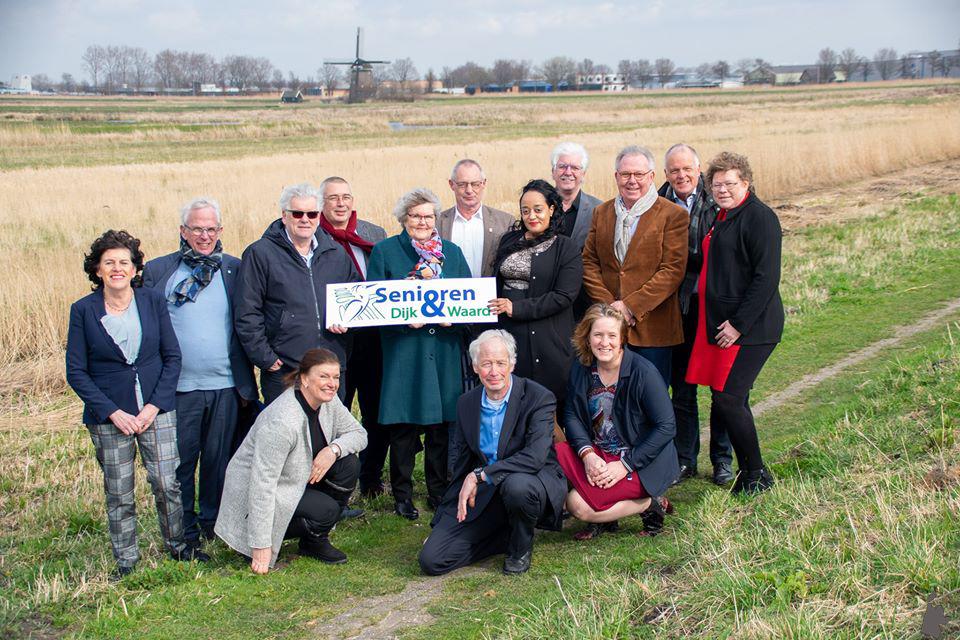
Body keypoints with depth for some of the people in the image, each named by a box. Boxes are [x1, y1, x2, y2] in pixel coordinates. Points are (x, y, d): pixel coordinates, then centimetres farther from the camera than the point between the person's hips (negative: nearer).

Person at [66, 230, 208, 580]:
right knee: (119, 494, 5)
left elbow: (172, 357, 4)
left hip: (157, 410, 1)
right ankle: (125, 561, 19)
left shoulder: (153, 301, 2)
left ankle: (178, 545, 21)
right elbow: (76, 372, -1)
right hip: (108, 416, -1)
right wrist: (113, 413, -10)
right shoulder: (83, 310, -2)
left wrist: (154, 406, -7)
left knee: (167, 484, 0)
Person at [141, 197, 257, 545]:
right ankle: (185, 530, 18)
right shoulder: (158, 271, 2)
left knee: (219, 458, 11)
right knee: (180, 460, 5)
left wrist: (246, 381, 4)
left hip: (225, 386, 1)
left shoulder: (235, 269, 6)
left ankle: (213, 522, 26)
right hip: (179, 386, -1)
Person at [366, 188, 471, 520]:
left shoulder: (452, 252, 13)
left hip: (444, 352, 3)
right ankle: (402, 495, 12)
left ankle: (439, 491, 18)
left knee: (442, 423, 5)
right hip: (403, 351, -2)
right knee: (404, 425, 0)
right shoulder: (384, 251, 4)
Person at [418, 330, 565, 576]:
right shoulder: (466, 403, 5)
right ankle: (508, 535, 10)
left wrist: (479, 475, -26)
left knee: (516, 485, -42)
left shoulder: (538, 398, -12)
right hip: (484, 493, 4)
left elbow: (535, 457, -25)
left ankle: (521, 546, -8)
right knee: (431, 560, -11)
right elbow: (459, 461, 16)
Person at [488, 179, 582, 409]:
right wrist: (495, 308, 5)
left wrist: (517, 308, -15)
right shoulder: (509, 241, 13)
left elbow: (564, 296, -11)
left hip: (547, 341, -4)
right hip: (507, 332, 4)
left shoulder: (566, 248, -3)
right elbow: (496, 282, 21)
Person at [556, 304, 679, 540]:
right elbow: (571, 416, -1)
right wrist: (587, 455, -20)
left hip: (641, 464, -6)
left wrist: (625, 465, -19)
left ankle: (650, 504, -1)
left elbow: (666, 427, -16)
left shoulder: (643, 372, -16)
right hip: (598, 455, 6)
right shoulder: (581, 370, 1)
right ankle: (603, 518, -2)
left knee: (578, 505, -22)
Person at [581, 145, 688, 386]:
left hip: (652, 327, -3)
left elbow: (673, 270, -10)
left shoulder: (673, 215, -3)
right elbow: (589, 262, 9)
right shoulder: (601, 213, 12)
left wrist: (631, 305, -15)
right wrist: (608, 305, -6)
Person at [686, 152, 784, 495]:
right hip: (720, 325, 9)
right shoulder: (722, 218, 16)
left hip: (748, 328, -9)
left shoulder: (759, 217, -12)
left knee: (727, 399, -10)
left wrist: (738, 324, -19)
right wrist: (717, 322, 14)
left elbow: (766, 277, -18)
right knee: (729, 400, 10)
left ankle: (756, 476, 4)